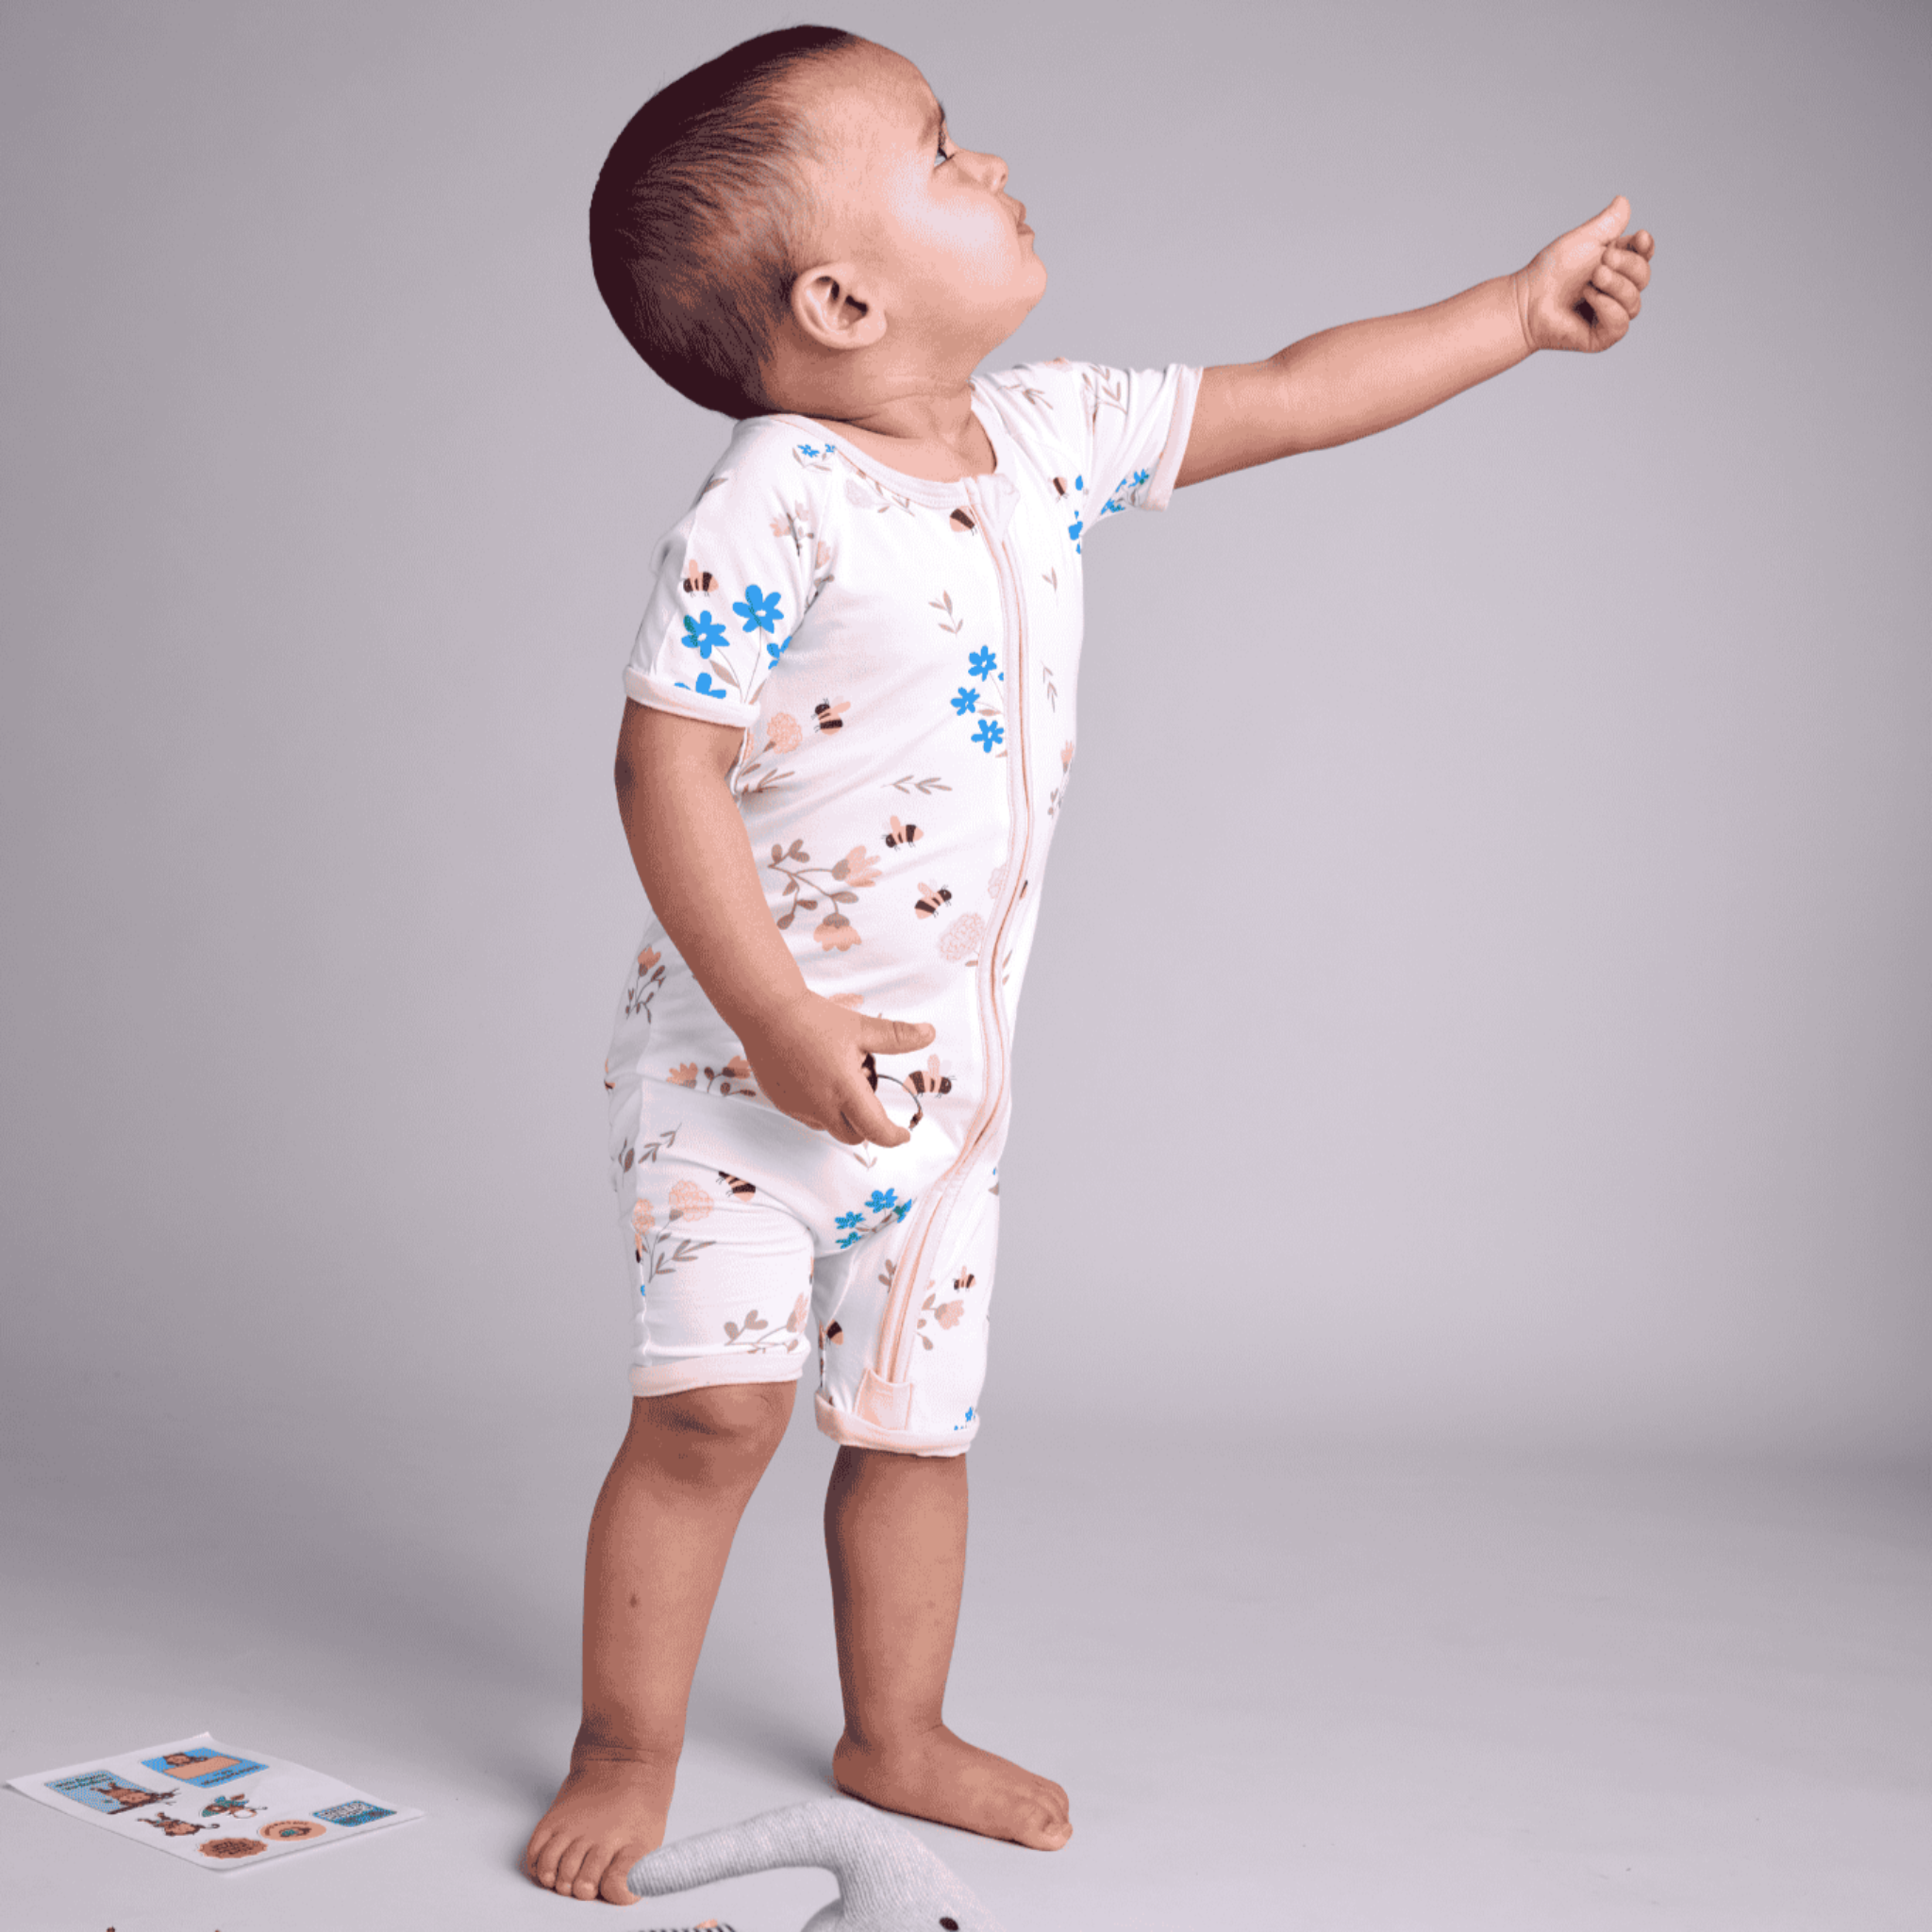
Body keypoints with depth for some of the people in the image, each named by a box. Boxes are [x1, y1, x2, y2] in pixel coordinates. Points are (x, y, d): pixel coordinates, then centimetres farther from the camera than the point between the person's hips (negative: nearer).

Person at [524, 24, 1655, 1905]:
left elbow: (1281, 399, 11)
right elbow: (666, 766, -21)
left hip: (941, 1068, 6)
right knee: (714, 1402, -8)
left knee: (918, 1412, 15)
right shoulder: (766, 511, -20)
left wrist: (1516, 306, 14)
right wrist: (781, 1022, -25)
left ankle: (896, 1736, 34)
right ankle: (626, 1750, 13)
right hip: (741, 1058, -6)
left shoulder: (1046, 439, 1)